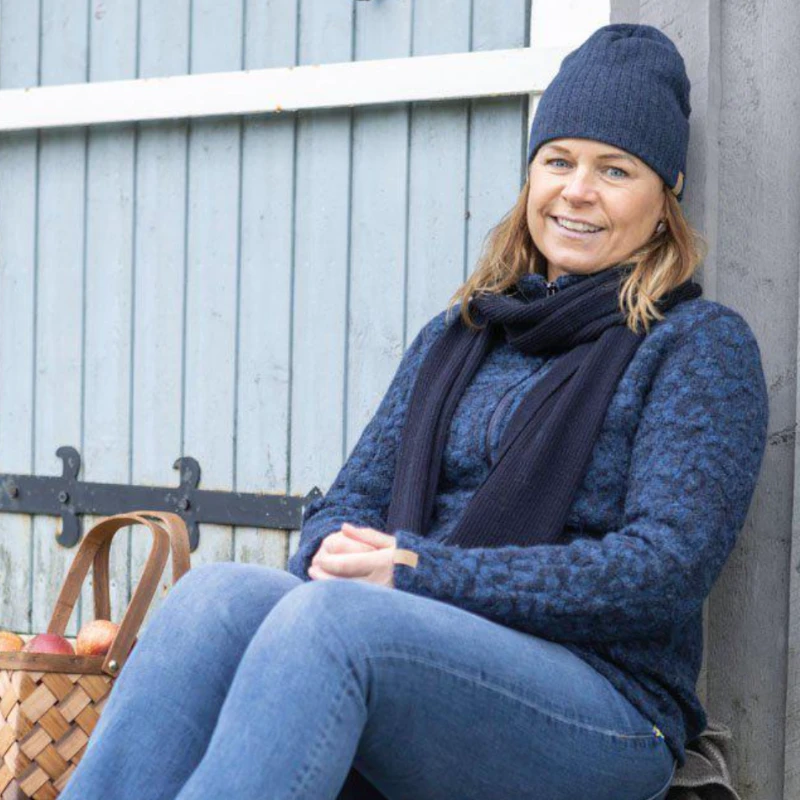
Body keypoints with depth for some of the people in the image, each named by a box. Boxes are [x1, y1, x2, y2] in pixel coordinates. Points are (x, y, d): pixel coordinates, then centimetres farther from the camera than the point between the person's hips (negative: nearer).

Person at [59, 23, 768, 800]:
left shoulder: (702, 346, 4)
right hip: (425, 671, 5)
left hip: (605, 716, -5)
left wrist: (422, 572, -14)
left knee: (330, 617, -34)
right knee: (217, 593, -27)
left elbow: (665, 566, -8)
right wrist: (337, 557, -9)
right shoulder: (453, 338, 22)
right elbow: (351, 499, 18)